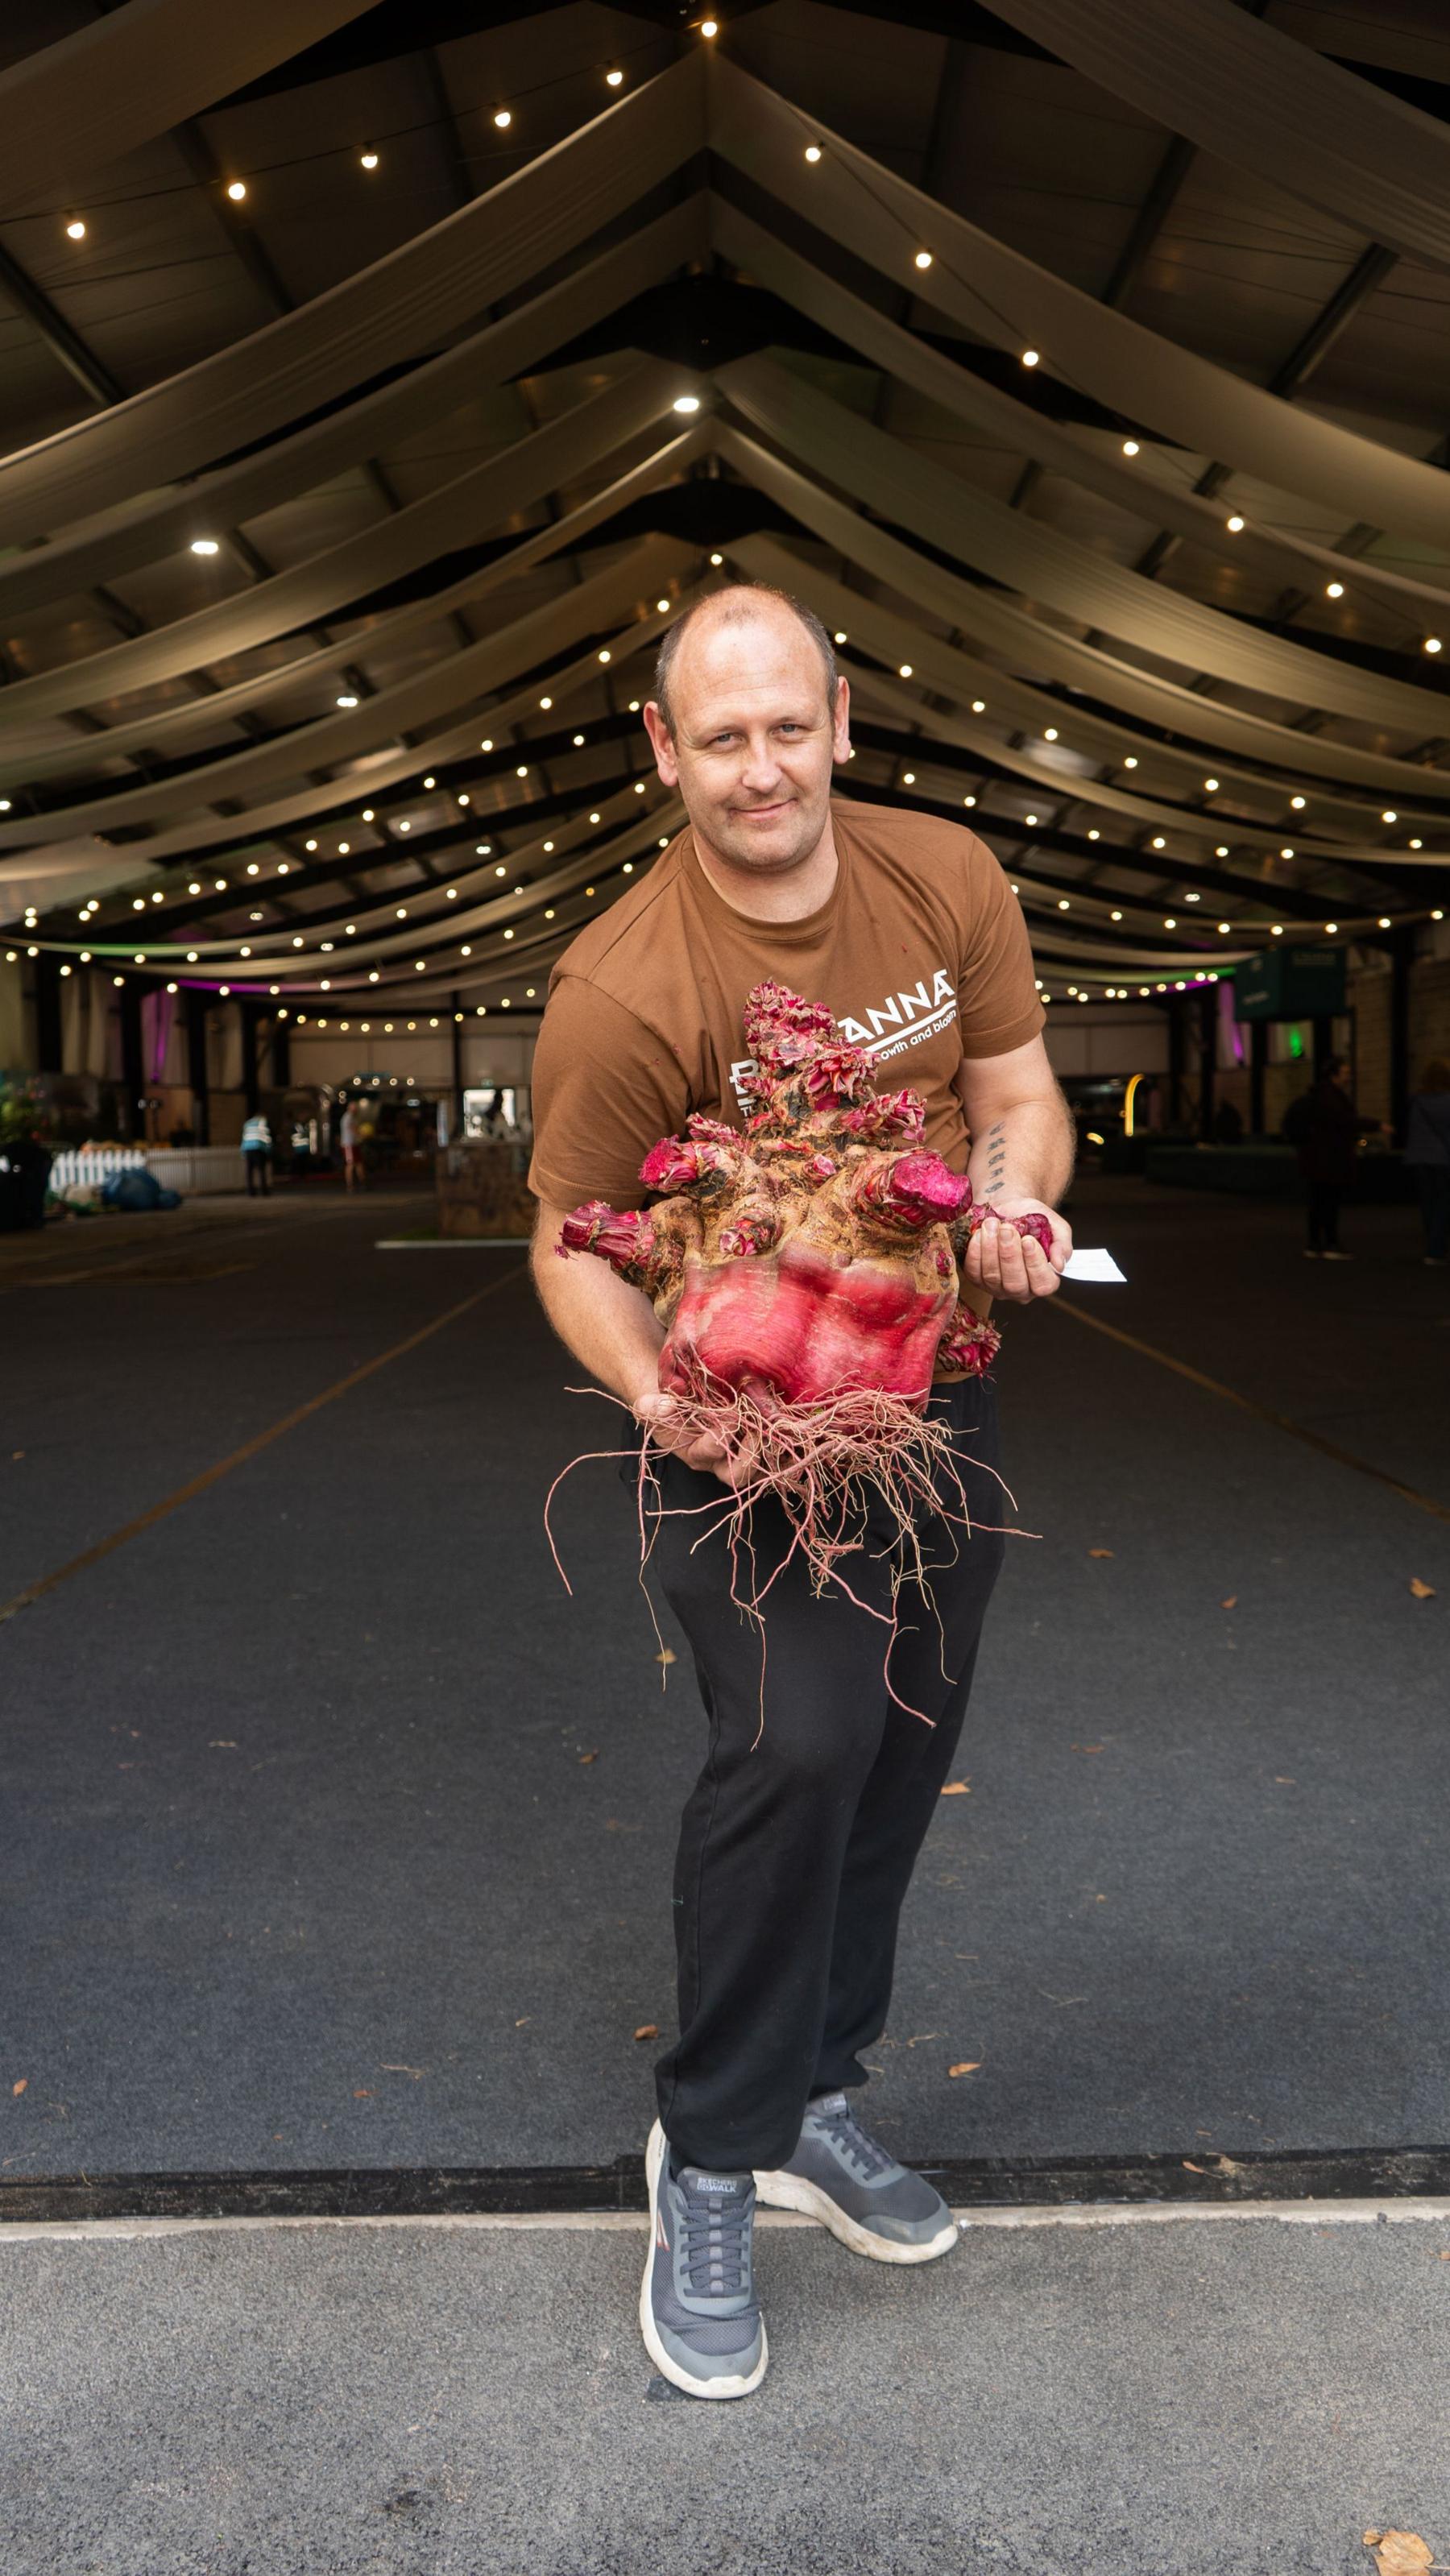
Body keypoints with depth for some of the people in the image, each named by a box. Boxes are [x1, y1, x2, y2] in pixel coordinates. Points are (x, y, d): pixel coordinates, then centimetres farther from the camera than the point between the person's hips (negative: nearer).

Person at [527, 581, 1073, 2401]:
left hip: (938, 1394, 6)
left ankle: (808, 2102, 34)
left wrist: (1012, 1202, -19)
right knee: (797, 1747, -20)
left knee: (897, 1762, 13)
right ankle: (713, 2160, 4)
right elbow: (573, 1241, -13)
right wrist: (654, 1388, -31)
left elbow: (1019, 1096, 3)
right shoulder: (622, 990, -21)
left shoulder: (946, 881, -6)